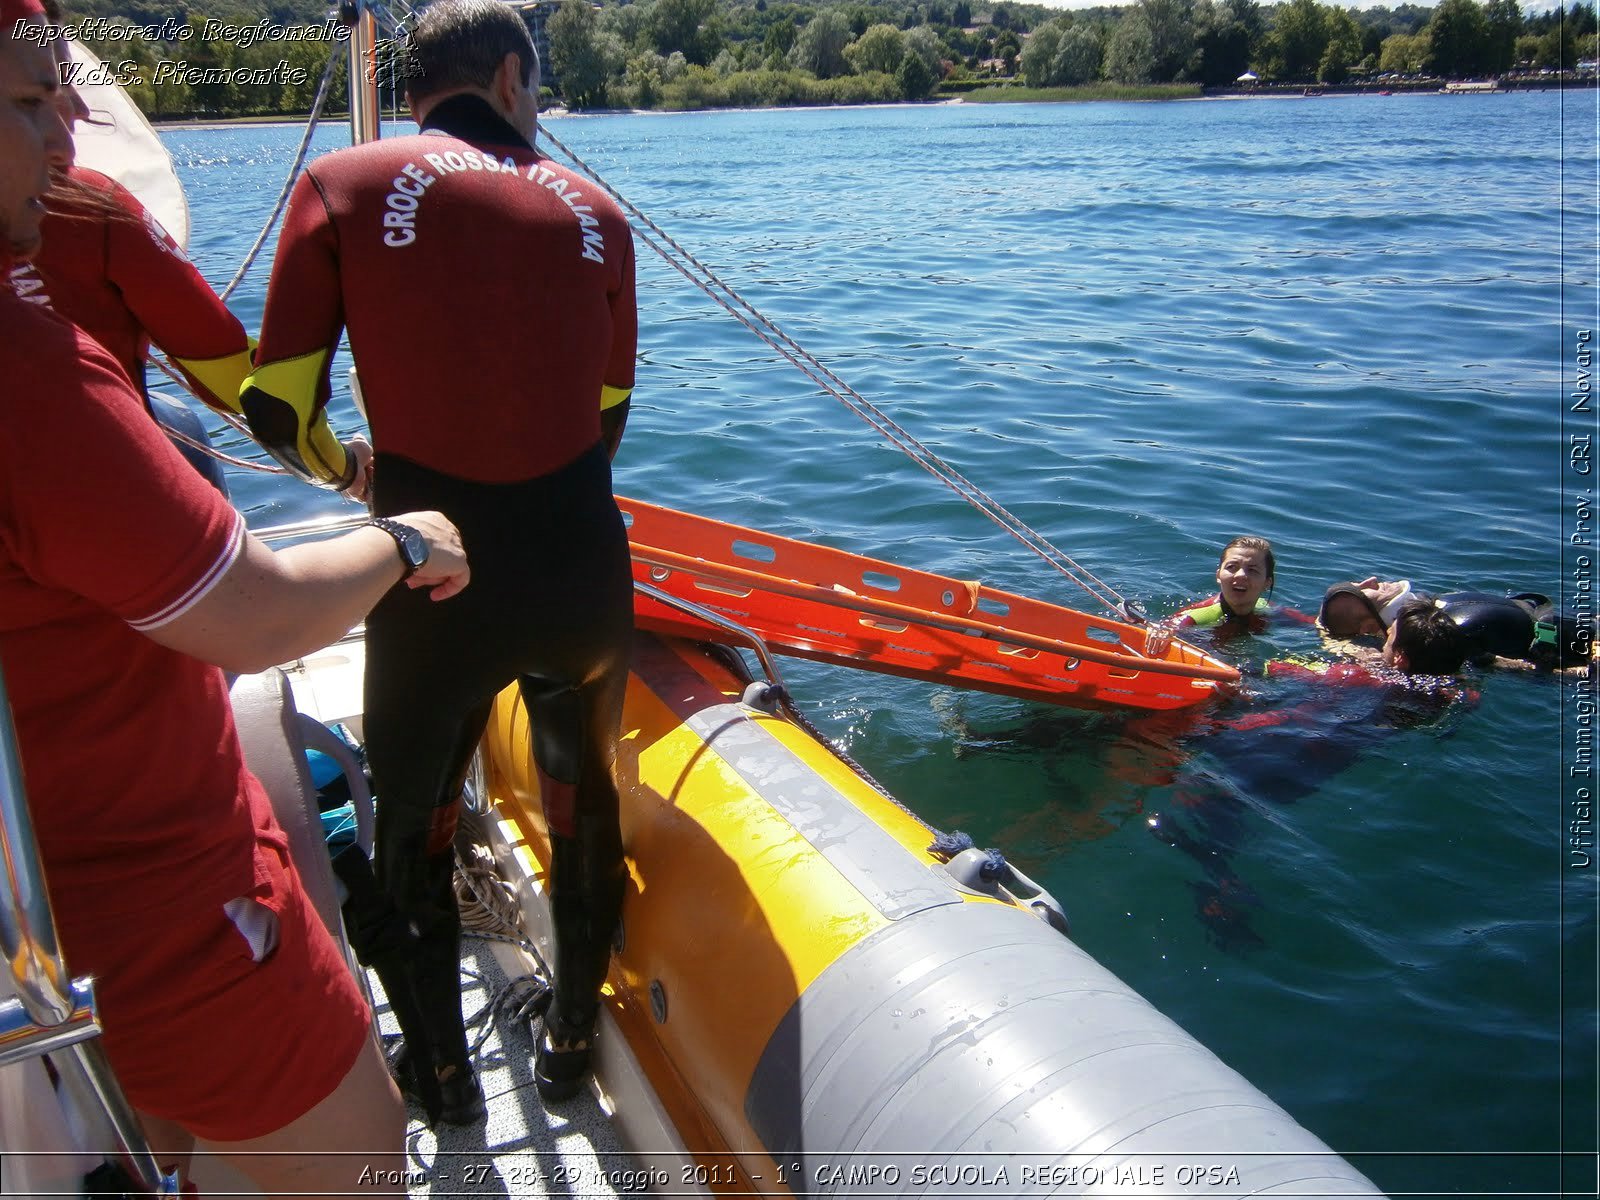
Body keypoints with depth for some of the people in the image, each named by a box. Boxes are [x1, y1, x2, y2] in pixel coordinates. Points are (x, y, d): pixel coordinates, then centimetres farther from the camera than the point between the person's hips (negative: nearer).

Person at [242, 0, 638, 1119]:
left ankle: (444, 1066, 40)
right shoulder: (592, 208, 5)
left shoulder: (343, 185, 0)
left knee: (413, 817, 23)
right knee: (583, 801, 25)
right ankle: (572, 1037, 43)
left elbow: (276, 408, -2)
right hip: (583, 574, 2)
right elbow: (605, 418, 10)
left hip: (433, 583, -2)